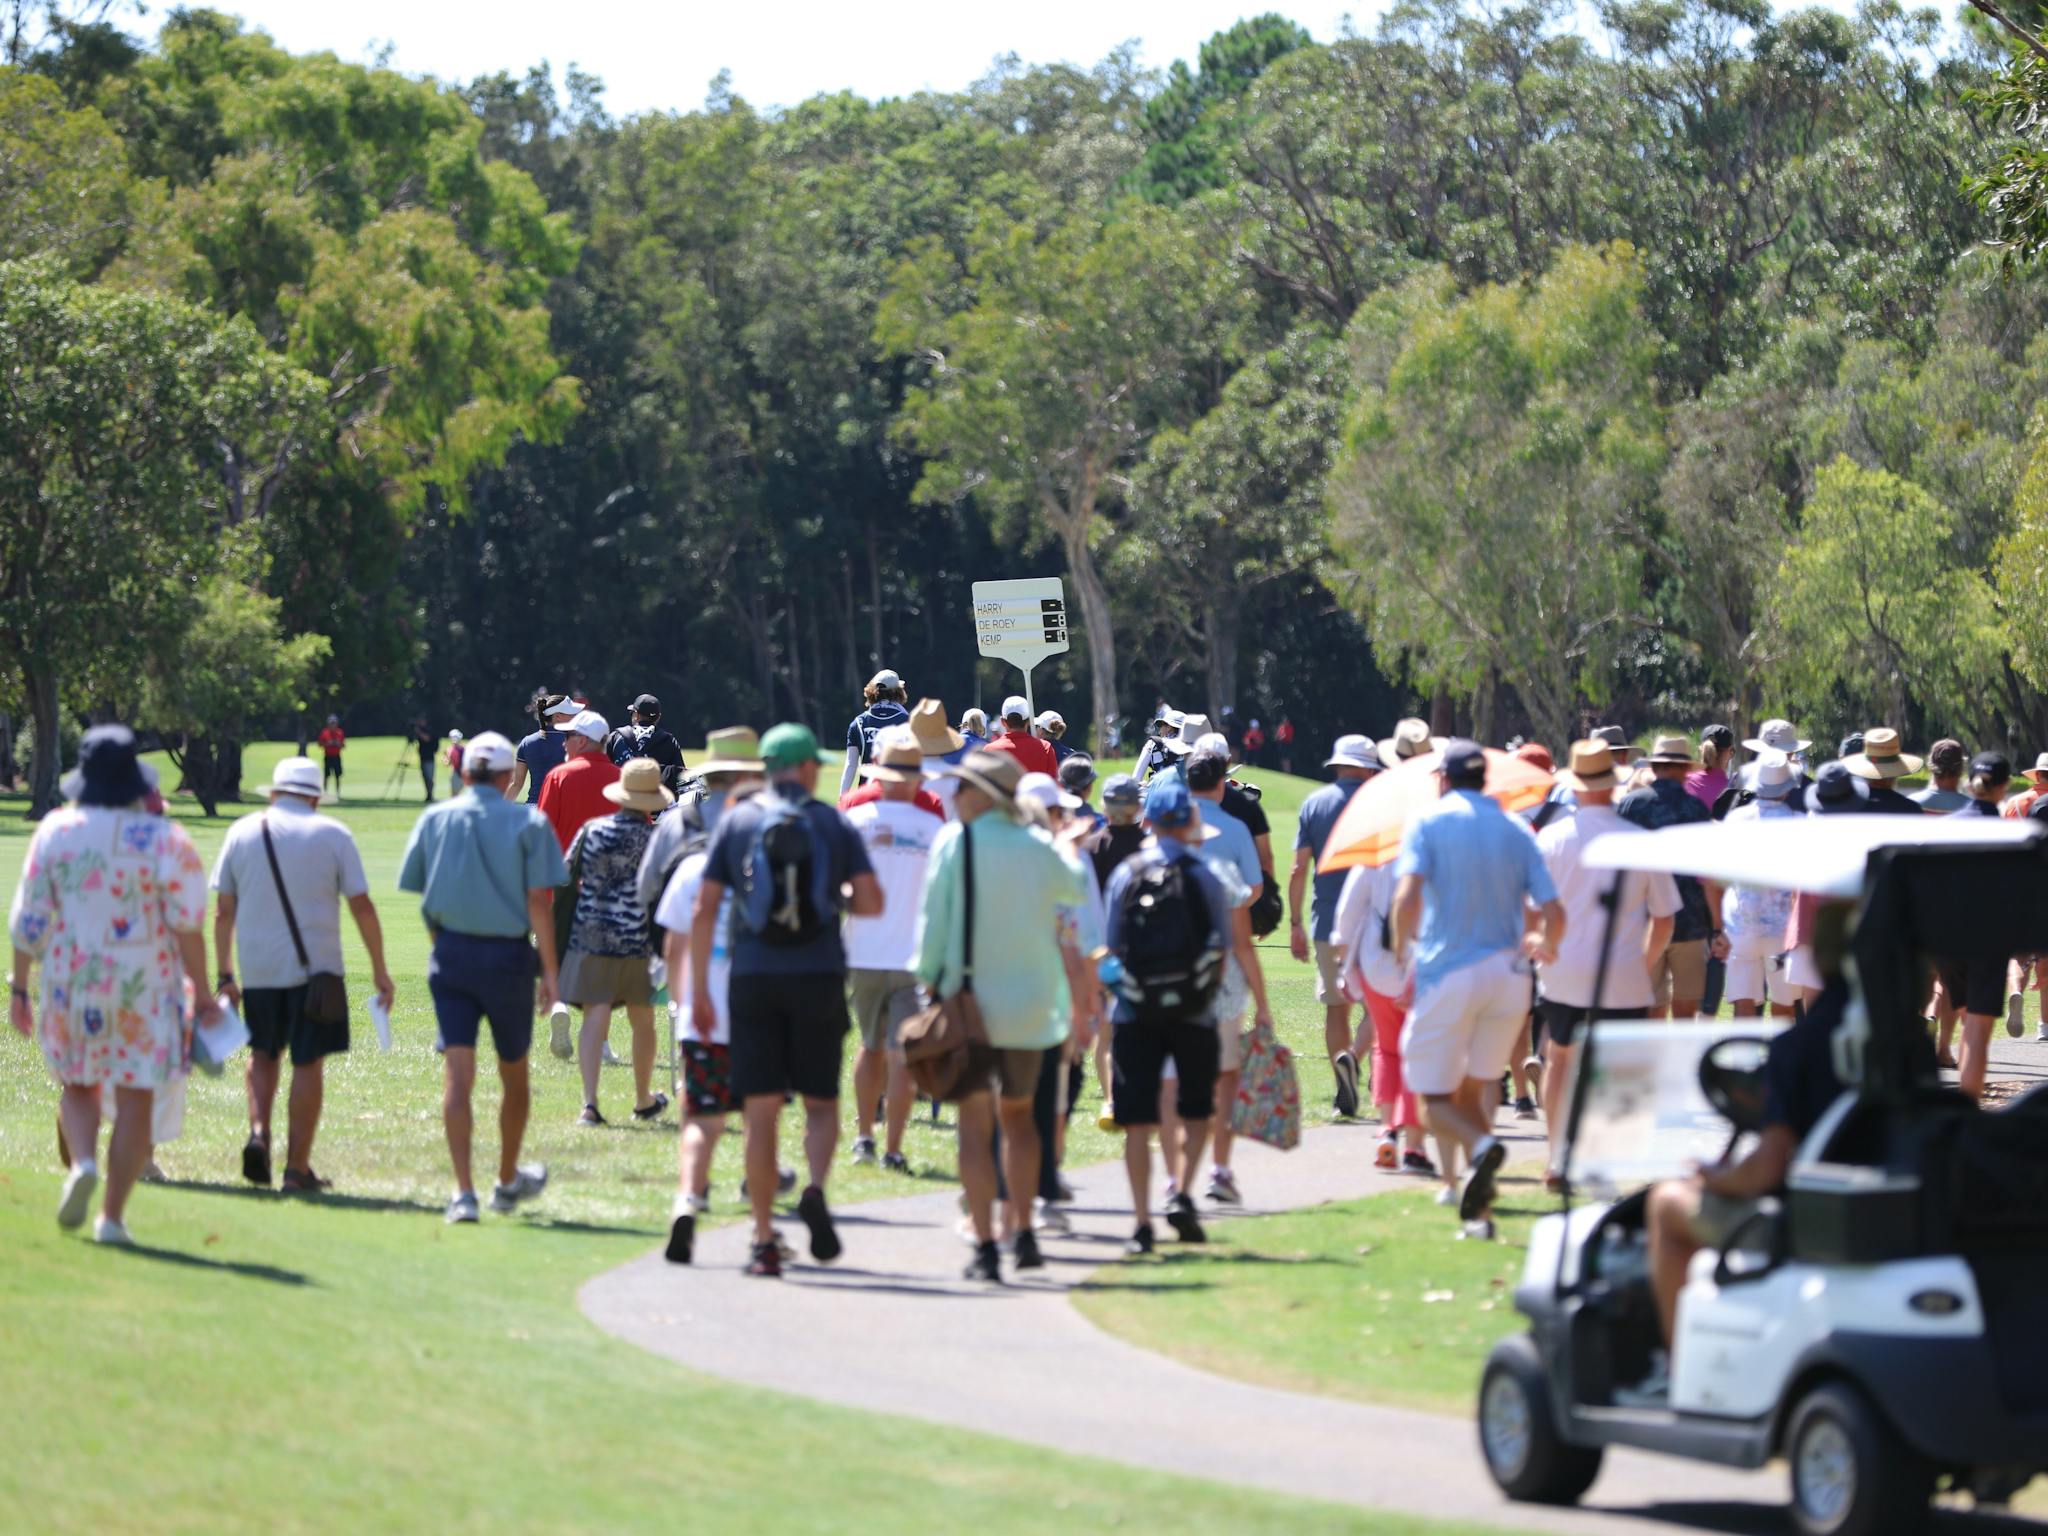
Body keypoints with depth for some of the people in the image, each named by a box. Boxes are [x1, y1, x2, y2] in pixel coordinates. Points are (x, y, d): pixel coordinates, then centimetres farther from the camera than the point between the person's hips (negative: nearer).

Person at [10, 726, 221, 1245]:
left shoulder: (55, 832, -2)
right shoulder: (164, 839, -7)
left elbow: (29, 920, -1)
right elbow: (187, 927, -8)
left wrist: (20, 988, 8)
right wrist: (203, 995, 0)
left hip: (70, 985, 2)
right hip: (144, 988, -2)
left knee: (77, 1085, 20)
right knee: (136, 1102, 5)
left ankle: (82, 1163, -8)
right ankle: (112, 1216, 2)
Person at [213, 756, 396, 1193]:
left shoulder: (242, 832, 6)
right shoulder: (332, 834, 1)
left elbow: (223, 911, 6)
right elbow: (362, 907, -2)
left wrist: (225, 976, 12)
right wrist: (380, 971, 3)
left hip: (257, 968, 2)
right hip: (314, 966, -2)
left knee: (264, 1052, 20)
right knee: (308, 1061, 4)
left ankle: (258, 1133, -3)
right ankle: (297, 1168, 3)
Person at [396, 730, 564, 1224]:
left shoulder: (435, 819, 3)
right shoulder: (527, 822, -4)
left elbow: (420, 892, 7)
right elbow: (538, 903, -8)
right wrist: (550, 968, -5)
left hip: (451, 955, 1)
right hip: (508, 955, -1)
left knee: (457, 1073, -3)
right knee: (514, 1073, 16)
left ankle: (463, 1192, -12)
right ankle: (507, 1181, 31)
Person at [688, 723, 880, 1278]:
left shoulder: (736, 822, 5)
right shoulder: (834, 824, 4)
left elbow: (704, 909, 1)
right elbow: (871, 902, -4)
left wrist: (699, 991, 4)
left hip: (754, 979, 0)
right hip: (819, 978, 0)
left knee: (761, 1111, 3)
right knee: (821, 1102, 11)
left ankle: (765, 1243, 1)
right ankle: (816, 1188, -18)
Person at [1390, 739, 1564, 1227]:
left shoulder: (1427, 824, 0)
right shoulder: (1515, 830, 10)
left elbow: (1408, 897, -15)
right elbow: (1553, 913, 2)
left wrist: (1402, 947, -2)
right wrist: (1543, 945, 18)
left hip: (1447, 973, -4)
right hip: (1507, 973, 4)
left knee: (1435, 1099, 2)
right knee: (1471, 1090, 18)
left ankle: (1480, 1146, -29)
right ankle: (1477, 1199, 5)